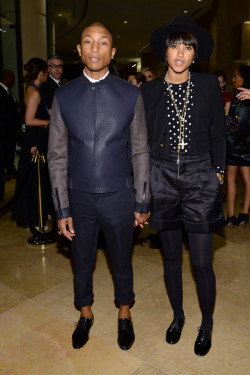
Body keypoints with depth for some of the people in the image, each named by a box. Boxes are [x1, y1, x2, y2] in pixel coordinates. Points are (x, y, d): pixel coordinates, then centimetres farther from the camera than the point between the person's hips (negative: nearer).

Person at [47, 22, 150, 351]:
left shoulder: (131, 95, -4)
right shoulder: (63, 96, -2)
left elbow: (140, 152, 0)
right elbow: (57, 156, 0)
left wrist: (142, 203, -1)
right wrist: (62, 209, -2)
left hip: (119, 197, -1)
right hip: (79, 197, 1)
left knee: (122, 261, 17)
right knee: (82, 262, 18)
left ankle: (124, 315, 43)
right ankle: (85, 314, 45)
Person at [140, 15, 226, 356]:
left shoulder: (209, 85, 2)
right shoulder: (149, 91, 3)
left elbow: (218, 133, 7)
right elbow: (144, 139, 6)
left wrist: (218, 171, 4)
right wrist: (145, 181, 4)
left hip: (199, 178, -1)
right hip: (163, 178, 2)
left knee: (202, 262, 1)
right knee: (171, 256, 13)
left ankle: (207, 325, 26)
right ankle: (178, 315, 36)